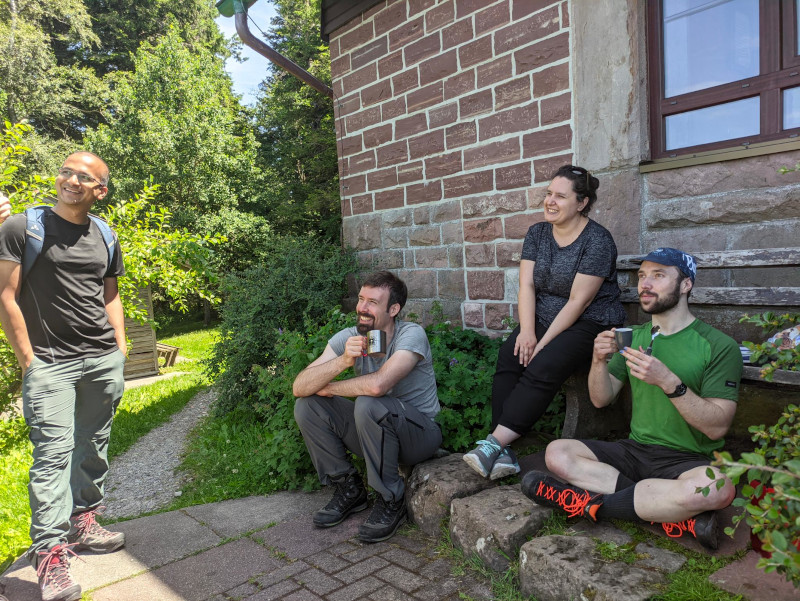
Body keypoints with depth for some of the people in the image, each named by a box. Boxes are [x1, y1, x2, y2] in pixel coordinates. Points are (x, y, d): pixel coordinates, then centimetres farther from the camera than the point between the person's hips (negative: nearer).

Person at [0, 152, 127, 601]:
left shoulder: (105, 238, 12)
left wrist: (121, 348, 9)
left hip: (104, 362, 4)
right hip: (49, 362, -4)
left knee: (93, 447, 12)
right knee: (53, 453, -8)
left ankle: (82, 523, 28)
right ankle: (50, 555, -2)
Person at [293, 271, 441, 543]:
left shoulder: (411, 334, -21)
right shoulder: (348, 338, -6)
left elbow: (378, 384, -38)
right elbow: (300, 387, -16)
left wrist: (329, 388, -20)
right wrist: (342, 361, -34)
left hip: (420, 434, -5)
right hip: (376, 432, 6)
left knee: (368, 405, -34)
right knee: (306, 406, -9)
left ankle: (391, 501, -12)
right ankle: (350, 489, 7)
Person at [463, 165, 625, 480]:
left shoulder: (597, 240, -11)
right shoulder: (537, 233, 8)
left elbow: (578, 301, -16)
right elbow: (526, 286, -1)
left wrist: (543, 343, -20)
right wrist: (527, 331, -16)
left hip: (590, 324, -5)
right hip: (543, 320, 5)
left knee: (543, 367, -30)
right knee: (508, 357, -22)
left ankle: (494, 443, -32)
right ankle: (502, 453, -26)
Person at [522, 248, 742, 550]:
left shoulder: (719, 345, -7)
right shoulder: (634, 337, 11)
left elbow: (717, 427, -15)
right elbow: (601, 399, 8)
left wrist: (668, 381, -27)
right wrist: (599, 361, -12)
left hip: (688, 460, -4)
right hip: (635, 449, 5)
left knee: (717, 488, -38)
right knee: (557, 452, -18)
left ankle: (589, 502, -21)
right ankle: (676, 515, -20)